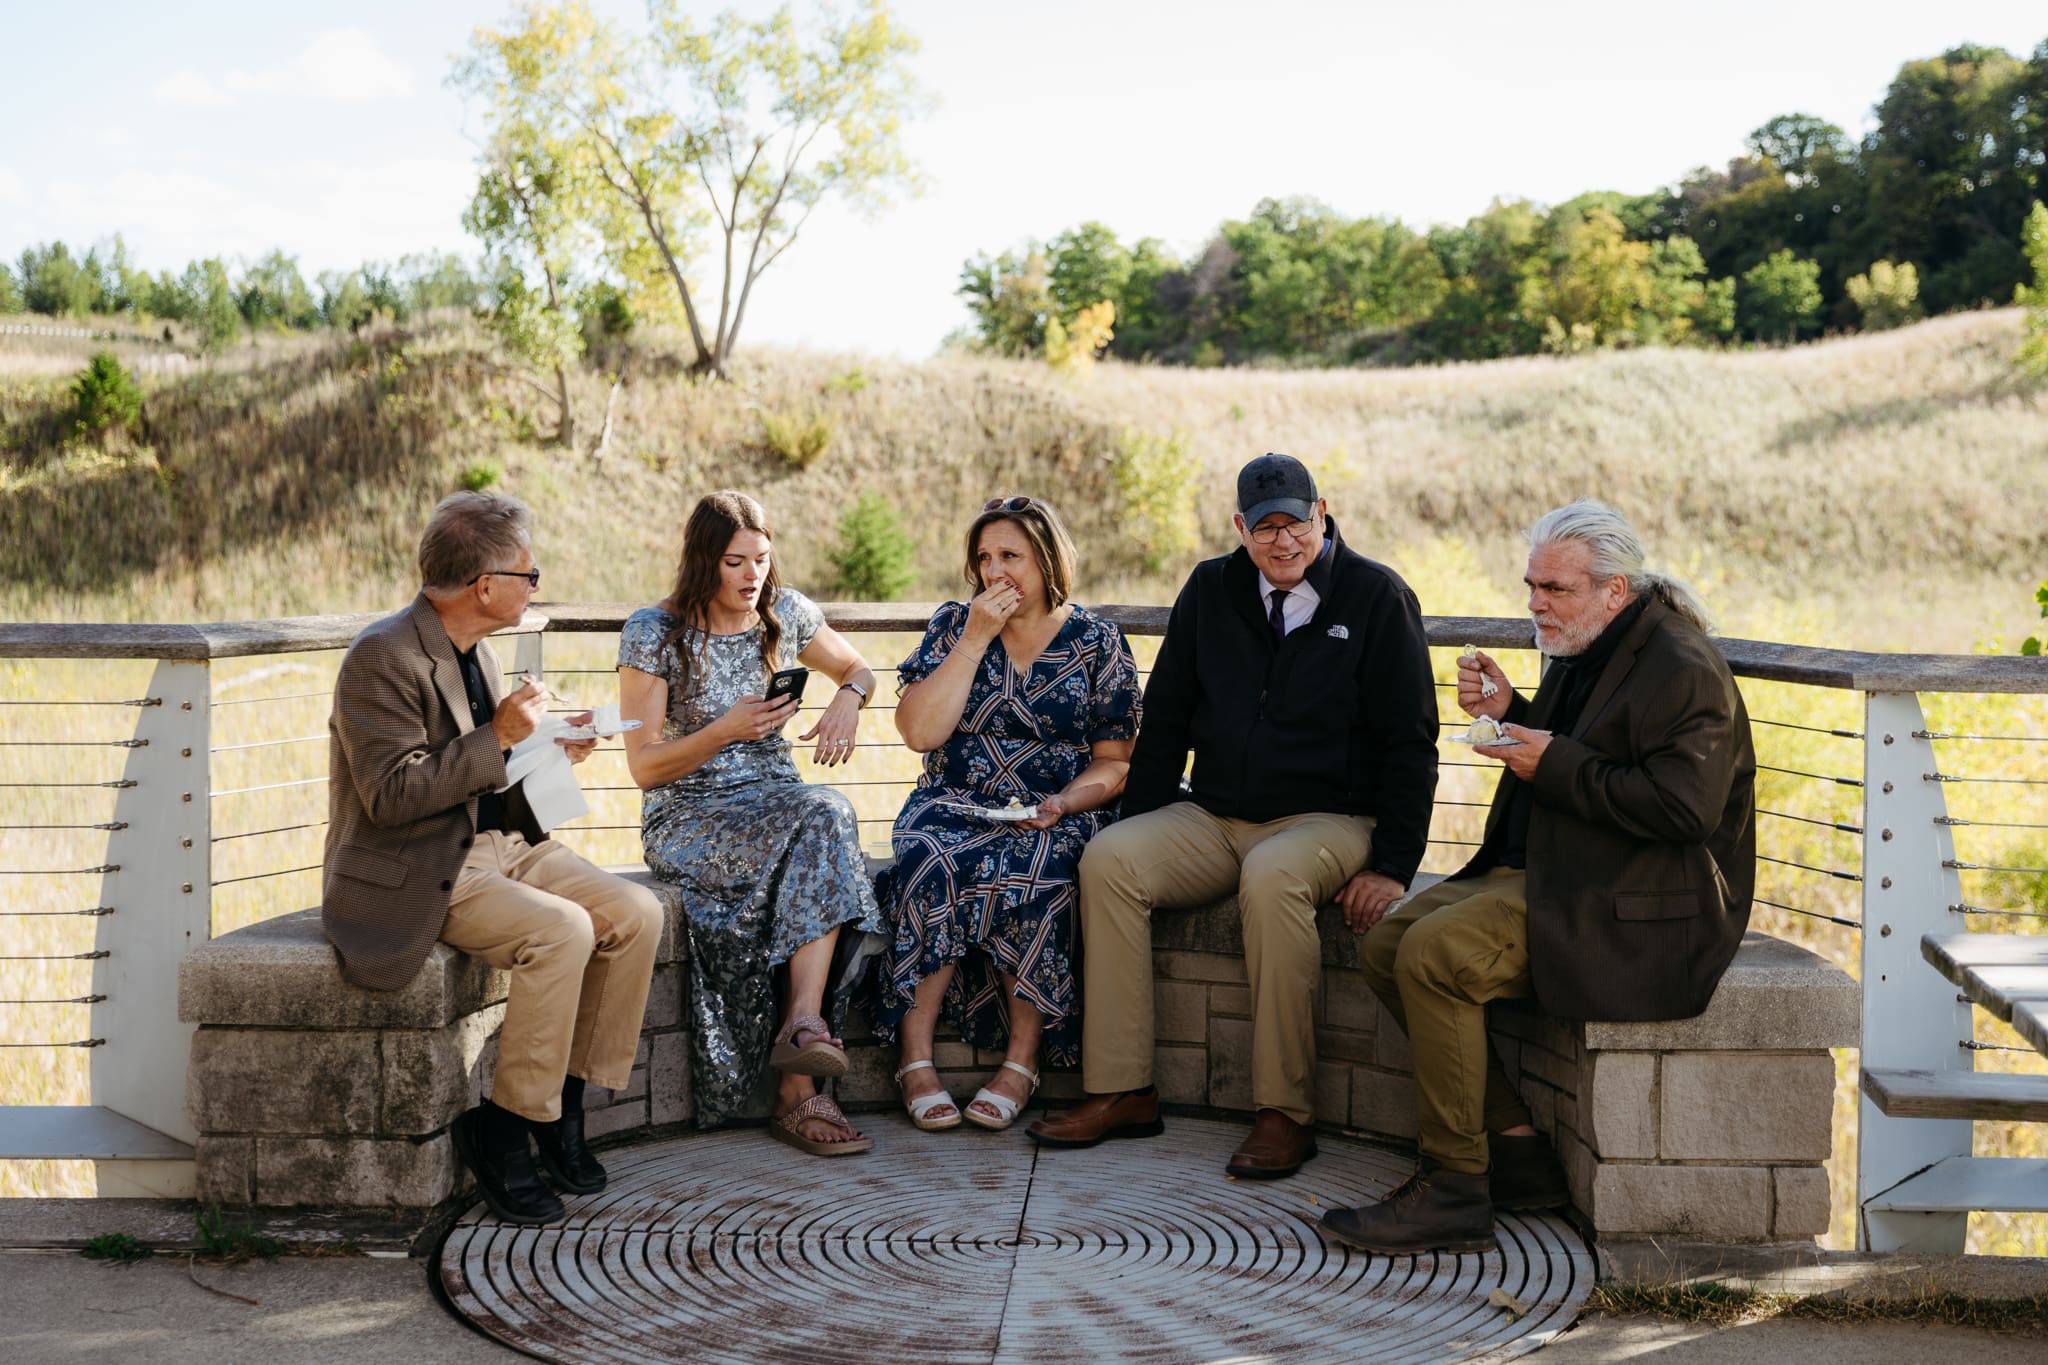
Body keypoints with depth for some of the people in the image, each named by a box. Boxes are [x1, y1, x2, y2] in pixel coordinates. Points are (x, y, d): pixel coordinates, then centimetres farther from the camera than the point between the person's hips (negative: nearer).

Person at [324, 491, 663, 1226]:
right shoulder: (385, 658, -17)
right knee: (561, 931, -29)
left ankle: (564, 1103, 1)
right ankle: (503, 1129, -14)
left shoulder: (473, 650, 12)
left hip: (497, 842, 9)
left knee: (635, 914, -8)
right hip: (414, 872, -9)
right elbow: (393, 794, -24)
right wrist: (498, 738, -24)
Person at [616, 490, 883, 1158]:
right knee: (821, 825, -33)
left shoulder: (785, 612, 7)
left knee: (826, 814, -33)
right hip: (688, 816, -4)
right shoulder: (653, 633, -6)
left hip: (777, 797, 4)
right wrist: (725, 730, -21)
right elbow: (645, 766, -6)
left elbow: (856, 667, 25)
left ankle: (803, 1023, -40)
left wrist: (849, 696, 1)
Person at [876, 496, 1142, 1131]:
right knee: (933, 861, -32)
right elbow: (920, 731, -6)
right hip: (953, 807, 1)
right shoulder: (953, 624, 8)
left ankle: (1021, 1060, -24)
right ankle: (915, 1058, -26)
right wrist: (976, 639, -9)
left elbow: (1114, 762, 4)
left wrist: (1063, 804, -16)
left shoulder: (1098, 642, 4)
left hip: (1056, 815, -1)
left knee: (1030, 871, -34)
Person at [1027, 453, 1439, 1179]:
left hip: (1330, 819, -4)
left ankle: (1285, 1113, -29)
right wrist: (1141, 830, 5)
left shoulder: (1376, 596, -2)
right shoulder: (1211, 590, 9)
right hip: (1212, 818, 5)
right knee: (1107, 859, -21)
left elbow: (1408, 743, -3)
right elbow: (1165, 718, 16)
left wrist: (1392, 865, -12)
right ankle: (1121, 1092, -18)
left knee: (1271, 878, -37)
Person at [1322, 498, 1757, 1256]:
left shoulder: (1683, 671, -15)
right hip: (1546, 875, 11)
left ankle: (1453, 1188, -16)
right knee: (1385, 945, 1)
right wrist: (1507, 709, 7)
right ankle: (1515, 1144, 3)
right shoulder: (1584, 651, 15)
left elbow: (1682, 808, -25)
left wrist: (1556, 765, -20)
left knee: (1434, 955, -26)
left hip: (1630, 909, -11)